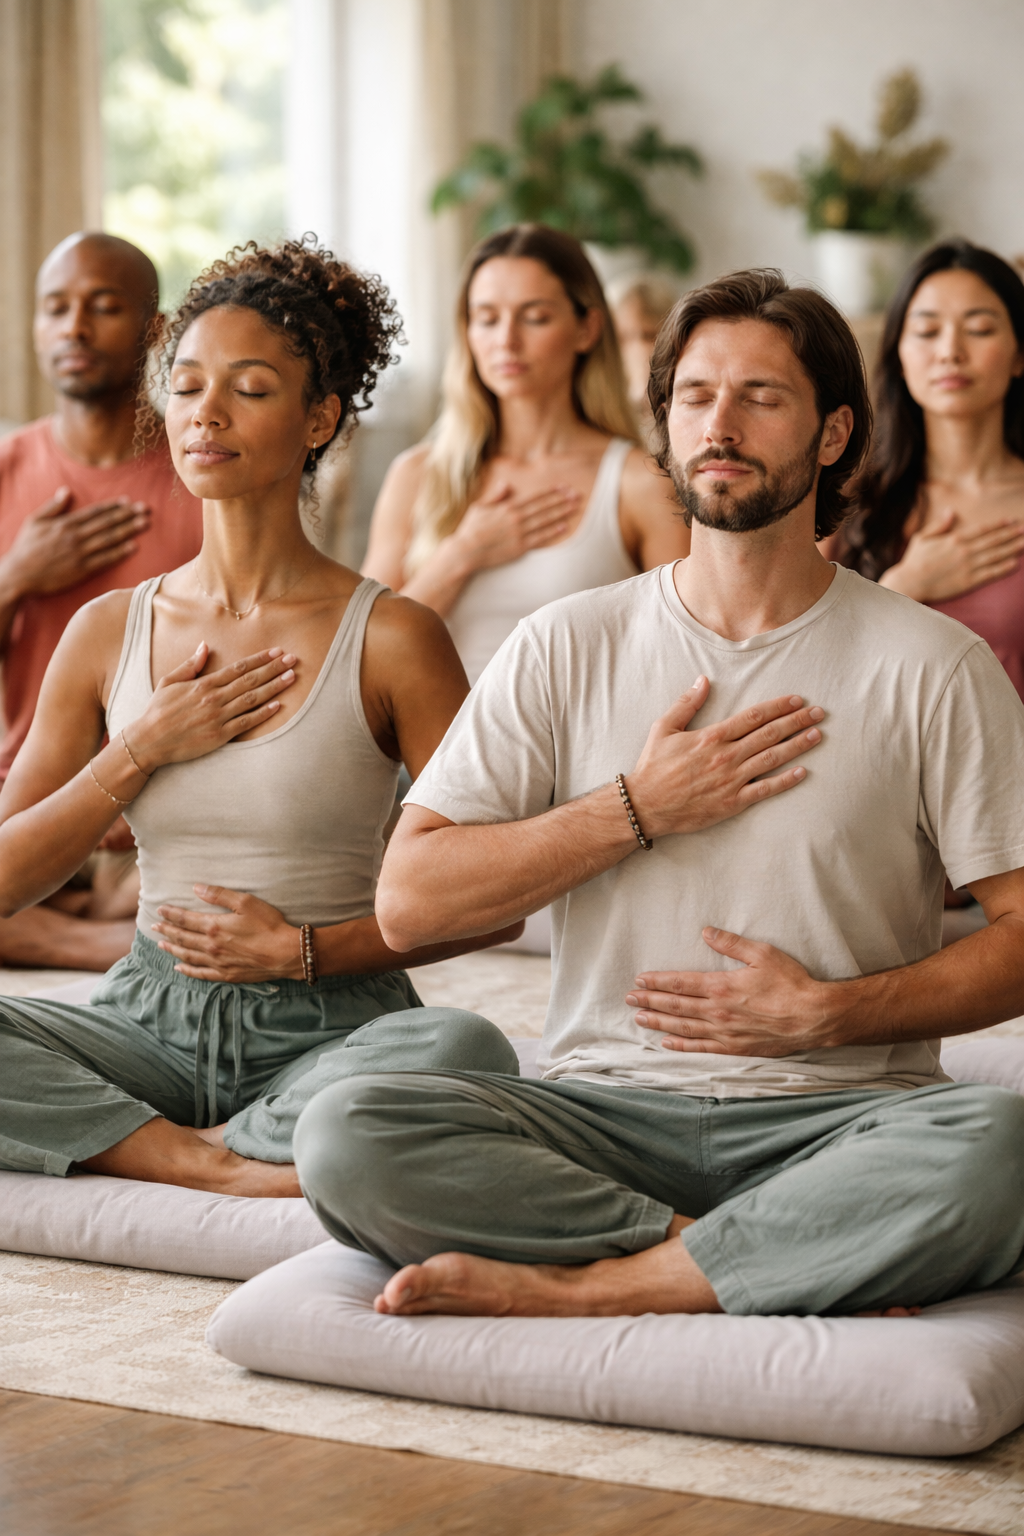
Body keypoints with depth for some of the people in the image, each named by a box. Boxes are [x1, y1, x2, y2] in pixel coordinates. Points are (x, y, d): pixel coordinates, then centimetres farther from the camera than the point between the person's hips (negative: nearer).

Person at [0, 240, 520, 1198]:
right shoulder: (108, 632, 8)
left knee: (461, 1054, -36)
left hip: (328, 1032, -3)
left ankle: (144, 1152, -18)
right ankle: (233, 1167, -17)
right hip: (150, 1023, 3)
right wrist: (141, 750, -5)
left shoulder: (389, 639, -4)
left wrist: (307, 949, -13)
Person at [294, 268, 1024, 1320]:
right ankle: (778, 1265, -24)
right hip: (604, 1107, 2)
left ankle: (576, 1286, -26)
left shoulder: (933, 667, 4)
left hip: (839, 1120, -1)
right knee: (346, 1133, -27)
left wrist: (827, 1014, -10)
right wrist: (639, 809, -5)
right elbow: (407, 902, 2)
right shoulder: (568, 649, 9)